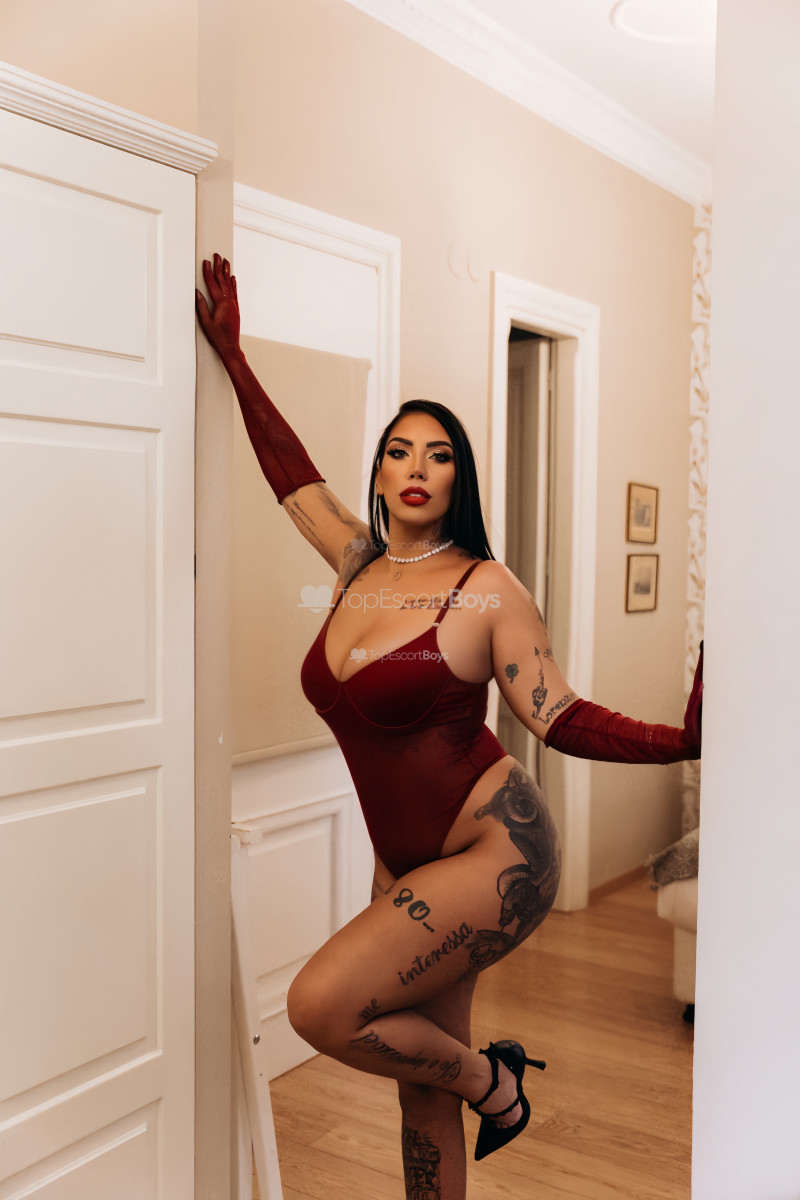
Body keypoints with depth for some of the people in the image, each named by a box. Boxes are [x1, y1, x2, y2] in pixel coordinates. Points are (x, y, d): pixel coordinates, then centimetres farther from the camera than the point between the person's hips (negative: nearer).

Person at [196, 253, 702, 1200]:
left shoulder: (487, 589, -11)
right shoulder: (358, 565, 5)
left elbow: (560, 718, -10)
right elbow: (291, 471, 16)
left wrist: (680, 740, -24)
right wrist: (231, 355, 23)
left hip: (497, 854, -6)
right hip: (407, 864, 6)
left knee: (321, 1005, -17)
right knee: (421, 1090, 13)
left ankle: (491, 1079, 9)